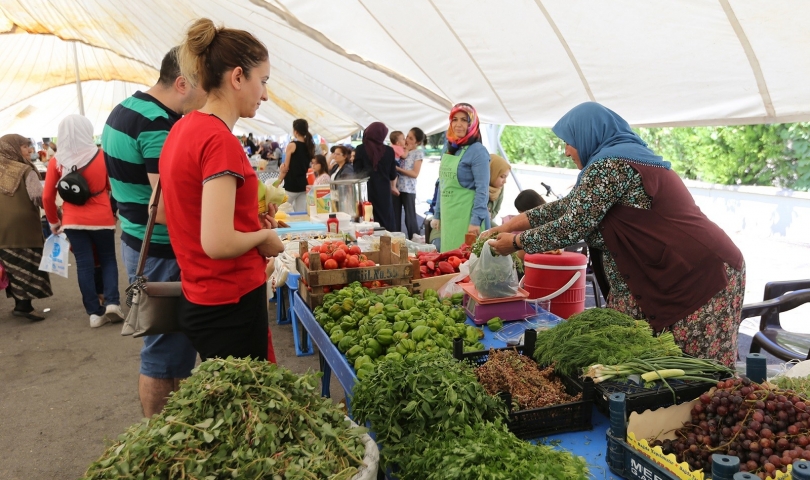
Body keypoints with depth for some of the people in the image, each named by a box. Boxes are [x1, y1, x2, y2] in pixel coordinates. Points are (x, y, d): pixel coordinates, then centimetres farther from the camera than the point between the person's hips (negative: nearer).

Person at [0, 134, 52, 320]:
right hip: (23, 225, -6)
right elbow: (39, 197, -17)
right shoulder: (25, 171, -10)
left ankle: (20, 303, 18)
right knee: (27, 266, 2)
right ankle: (24, 305, 1)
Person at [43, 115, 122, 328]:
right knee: (108, 259, 14)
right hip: (102, 219, -1)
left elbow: (47, 196, 0)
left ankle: (95, 312, 10)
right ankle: (112, 302, -1)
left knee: (84, 265, 7)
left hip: (73, 221, 1)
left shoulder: (57, 161, -4)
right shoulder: (101, 156, -6)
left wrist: (53, 221, 13)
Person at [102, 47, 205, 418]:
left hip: (138, 242, 10)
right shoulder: (159, 125, -22)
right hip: (162, 253, -10)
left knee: (166, 344, 21)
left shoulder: (124, 110, 11)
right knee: (166, 350, 2)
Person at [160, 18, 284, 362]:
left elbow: (177, 212, 17)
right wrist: (264, 235, -9)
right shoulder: (220, 140, -21)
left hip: (200, 299, 9)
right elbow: (219, 243, -27)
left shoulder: (183, 130, 6)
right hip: (230, 304, -9)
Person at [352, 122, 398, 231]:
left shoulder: (360, 149, -6)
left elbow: (357, 172, -4)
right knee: (386, 223, 9)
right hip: (384, 192, 1)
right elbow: (393, 175, 4)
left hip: (366, 192, -1)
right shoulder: (389, 151, -3)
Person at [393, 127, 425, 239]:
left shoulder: (418, 153, -3)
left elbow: (415, 173, -10)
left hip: (408, 189, -5)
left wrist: (397, 169, -15)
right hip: (396, 187, 5)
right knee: (395, 217, 8)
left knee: (410, 218, 0)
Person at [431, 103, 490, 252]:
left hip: (466, 216, -7)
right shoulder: (448, 147, 12)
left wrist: (476, 220, -20)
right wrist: (437, 215, 16)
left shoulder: (477, 151, -9)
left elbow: (482, 189, -14)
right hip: (448, 216, 7)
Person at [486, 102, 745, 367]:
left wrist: (516, 241, 0)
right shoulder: (629, 155, 19)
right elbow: (571, 206, 23)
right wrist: (516, 222, 21)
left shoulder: (609, 165, -13)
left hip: (696, 277, -10)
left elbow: (573, 226, -13)